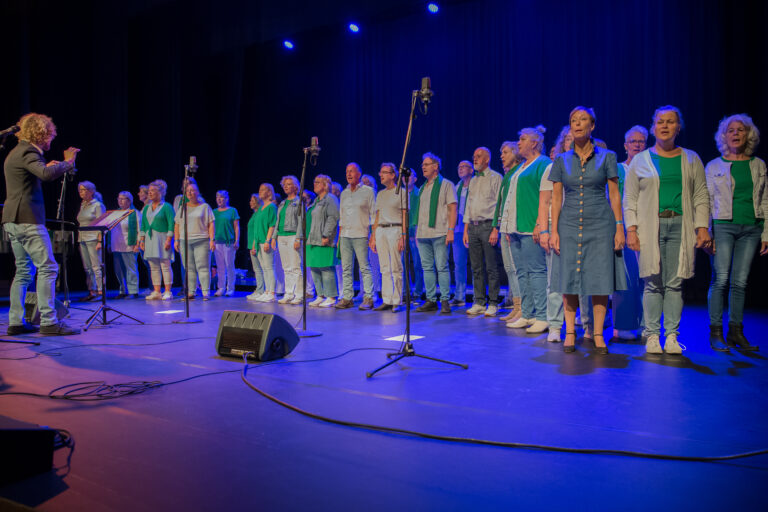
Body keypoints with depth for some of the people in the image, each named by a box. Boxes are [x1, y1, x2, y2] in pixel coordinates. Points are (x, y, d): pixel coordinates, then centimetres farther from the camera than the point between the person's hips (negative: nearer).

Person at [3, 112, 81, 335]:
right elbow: (47, 174, -29)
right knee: (47, 267, -9)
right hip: (27, 220, -10)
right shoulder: (28, 152, -11)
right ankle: (49, 322, -11)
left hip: (13, 221, 10)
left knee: (24, 271, 12)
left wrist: (46, 167, 24)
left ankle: (15, 322, 13)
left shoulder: (15, 152, 20)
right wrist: (67, 162, -16)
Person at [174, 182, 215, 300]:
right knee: (189, 268, 4)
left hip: (201, 241, -3)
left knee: (203, 267, -6)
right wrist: (176, 240, 7)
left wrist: (212, 239, -8)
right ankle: (190, 292, 7)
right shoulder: (182, 208, 16)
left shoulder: (205, 206, 6)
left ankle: (206, 292, -5)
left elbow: (210, 224, 1)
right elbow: (177, 225, 16)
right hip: (185, 241, 4)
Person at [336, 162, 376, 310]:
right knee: (346, 268, 5)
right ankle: (347, 298, 10)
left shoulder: (368, 191, 2)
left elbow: (373, 215, -1)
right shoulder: (344, 193, 17)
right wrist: (339, 236, 12)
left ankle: (368, 298, -1)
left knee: (364, 267, -5)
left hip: (360, 235, -5)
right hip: (345, 235, 5)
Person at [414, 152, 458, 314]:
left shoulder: (446, 185, 3)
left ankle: (445, 301, 0)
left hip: (439, 234, -6)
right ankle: (431, 300, 12)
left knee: (442, 267, -6)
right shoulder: (422, 188, 20)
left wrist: (451, 231, -14)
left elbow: (452, 209, -4)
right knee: (427, 268, 6)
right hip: (423, 234, 6)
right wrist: (417, 232, 15)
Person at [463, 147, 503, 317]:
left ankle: (493, 304, 1)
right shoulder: (473, 180, 19)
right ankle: (479, 303, 13)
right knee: (476, 267, 7)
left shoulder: (495, 178, -1)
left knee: (491, 267, -4)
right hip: (473, 227, 7)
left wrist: (495, 229, -15)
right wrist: (466, 229, 13)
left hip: (488, 226, -6)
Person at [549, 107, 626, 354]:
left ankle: (598, 333, 9)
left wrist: (619, 227, -2)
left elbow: (614, 194, 4)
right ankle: (570, 332, 11)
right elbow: (556, 198, 7)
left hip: (600, 224, -1)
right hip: (569, 224, 1)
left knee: (599, 278, -1)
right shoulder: (561, 161, 8)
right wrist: (554, 231, 0)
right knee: (569, 277, 0)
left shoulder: (607, 157, 4)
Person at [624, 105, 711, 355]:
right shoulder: (641, 160, 9)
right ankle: (652, 335, 5)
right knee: (653, 284, -2)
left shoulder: (691, 159, 13)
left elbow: (701, 197, 11)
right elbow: (630, 199, 6)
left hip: (680, 226, 1)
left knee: (675, 283, 0)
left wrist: (702, 227, 1)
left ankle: (671, 335, 8)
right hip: (650, 227, -1)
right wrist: (631, 229, -4)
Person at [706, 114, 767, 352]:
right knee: (720, 280, -8)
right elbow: (706, 201, 2)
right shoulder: (714, 166, 5)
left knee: (740, 281, 2)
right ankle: (716, 333, -1)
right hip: (723, 226, -2)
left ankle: (736, 332, 11)